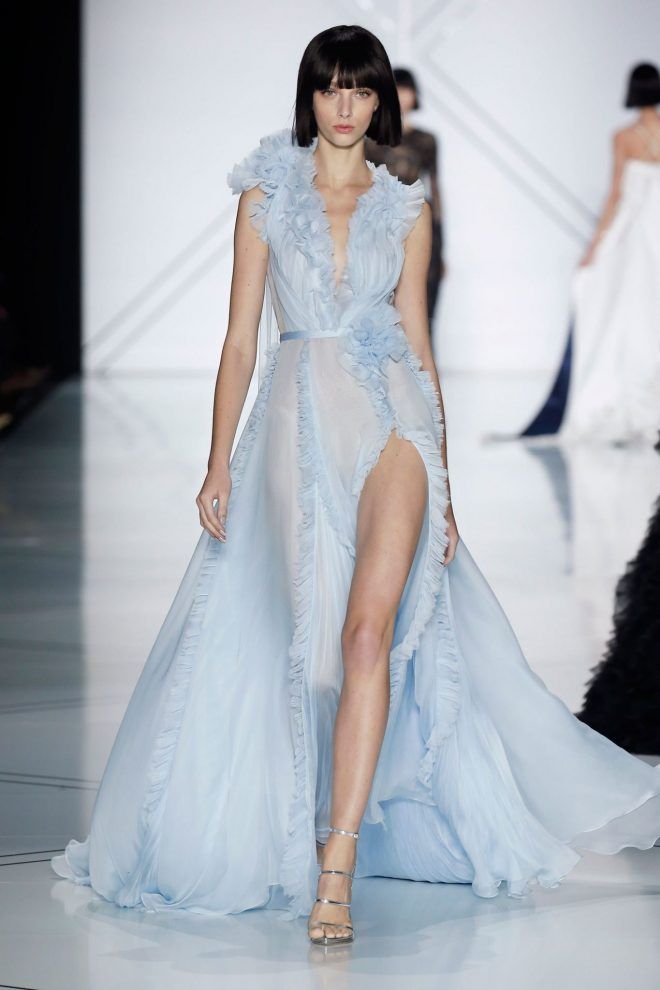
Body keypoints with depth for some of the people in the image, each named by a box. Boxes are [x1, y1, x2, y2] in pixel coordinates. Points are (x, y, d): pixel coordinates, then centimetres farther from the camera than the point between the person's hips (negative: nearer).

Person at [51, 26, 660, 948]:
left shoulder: (406, 208, 14)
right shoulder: (268, 195, 11)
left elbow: (419, 344, 14)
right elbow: (240, 340, 9)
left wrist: (444, 480, 9)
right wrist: (220, 464, 0)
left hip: (394, 416, 0)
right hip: (299, 419, 0)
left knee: (371, 626, -17)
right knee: (318, 633, -6)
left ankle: (337, 863, -21)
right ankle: (329, 852, 11)